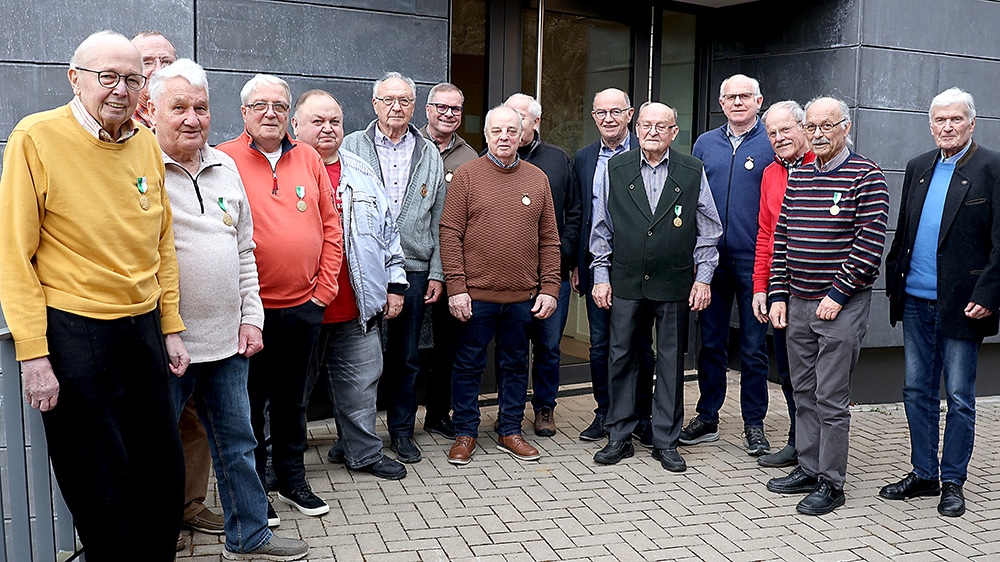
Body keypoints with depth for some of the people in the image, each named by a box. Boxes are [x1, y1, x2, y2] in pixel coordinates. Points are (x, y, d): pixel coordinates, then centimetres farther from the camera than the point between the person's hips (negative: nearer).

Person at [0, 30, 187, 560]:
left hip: (143, 328, 5)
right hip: (73, 333, -5)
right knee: (97, 487, 7)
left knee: (164, 472, 14)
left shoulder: (146, 143, 6)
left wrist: (170, 327, 10)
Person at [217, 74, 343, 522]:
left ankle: (293, 480, 33)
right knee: (250, 403, 8)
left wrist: (324, 286, 4)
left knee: (292, 399, 18)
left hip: (304, 306, 4)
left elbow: (331, 226, 10)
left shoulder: (308, 158, 7)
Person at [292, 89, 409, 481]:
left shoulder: (363, 176, 12)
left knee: (360, 387, 13)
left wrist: (395, 283, 13)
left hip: (358, 311, 4)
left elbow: (388, 231, 17)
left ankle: (363, 452, 29)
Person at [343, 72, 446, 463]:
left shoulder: (430, 155, 11)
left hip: (413, 270, 2)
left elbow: (438, 219, 11)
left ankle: (402, 430, 24)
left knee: (406, 357, 10)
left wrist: (436, 272, 5)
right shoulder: (352, 147, 3)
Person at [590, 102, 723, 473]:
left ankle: (666, 441, 19)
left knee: (672, 363, 7)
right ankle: (620, 437, 19)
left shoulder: (693, 172, 2)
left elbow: (709, 230, 5)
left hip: (675, 286, -1)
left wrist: (703, 277, -1)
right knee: (621, 358, 6)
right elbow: (602, 227, 8)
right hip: (625, 284, 1)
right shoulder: (616, 168, 4)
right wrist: (601, 275, 3)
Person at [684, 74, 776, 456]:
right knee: (711, 343, 10)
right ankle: (707, 418, 21)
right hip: (711, 259, 3)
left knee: (754, 348, 5)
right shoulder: (705, 144, 10)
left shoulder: (772, 145, 0)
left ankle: (754, 425, 17)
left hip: (754, 261, -3)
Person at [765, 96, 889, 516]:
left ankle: (831, 483, 11)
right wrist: (778, 295, 6)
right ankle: (808, 469, 26)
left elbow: (870, 243, -13)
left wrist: (837, 295, -15)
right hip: (798, 303, 6)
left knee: (831, 399, -1)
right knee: (804, 393, 14)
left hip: (841, 305, -6)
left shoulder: (865, 176, -7)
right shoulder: (797, 175, 11)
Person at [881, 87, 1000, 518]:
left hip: (962, 304, -5)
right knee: (918, 392, 12)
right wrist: (893, 282, 10)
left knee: (959, 397, 5)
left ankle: (952, 482, 19)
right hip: (916, 302, 5)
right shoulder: (918, 168, 11)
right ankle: (923, 474, 25)